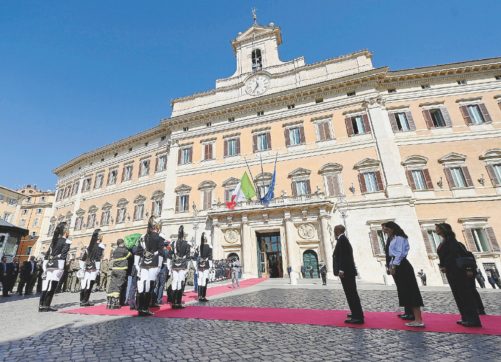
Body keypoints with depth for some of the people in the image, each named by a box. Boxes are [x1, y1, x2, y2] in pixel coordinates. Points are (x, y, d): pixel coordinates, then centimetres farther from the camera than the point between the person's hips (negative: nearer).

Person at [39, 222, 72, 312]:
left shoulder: (54, 240, 16)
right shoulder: (67, 241, -7)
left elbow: (47, 254, 17)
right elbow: (63, 255, -15)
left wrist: (44, 267, 19)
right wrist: (60, 269, -12)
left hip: (49, 265, 7)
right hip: (57, 265, -7)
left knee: (46, 286, 10)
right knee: (52, 287, -1)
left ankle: (41, 305, 14)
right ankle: (46, 306, 1)